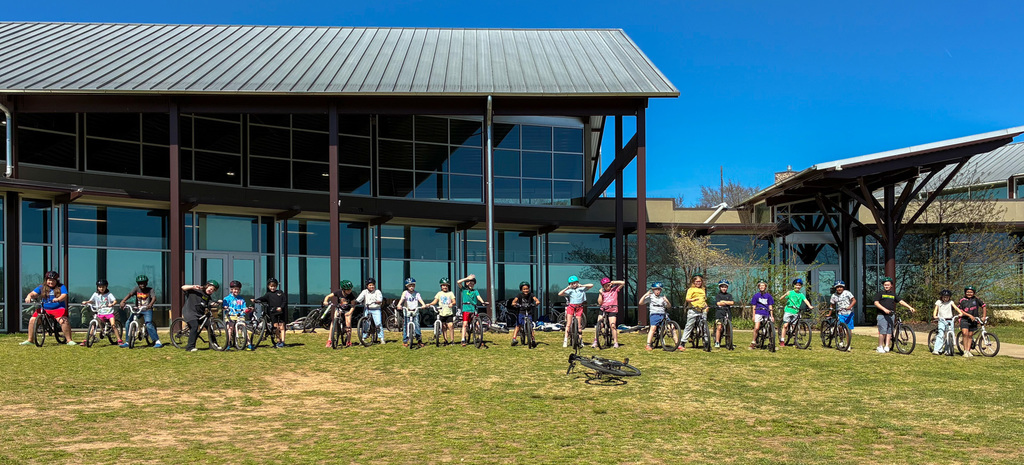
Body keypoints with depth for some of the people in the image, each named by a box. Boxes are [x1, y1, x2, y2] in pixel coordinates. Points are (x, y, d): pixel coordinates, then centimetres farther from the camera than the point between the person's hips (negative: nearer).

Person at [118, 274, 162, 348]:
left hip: (147, 310, -3)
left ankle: (157, 341, -15)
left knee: (148, 324, -23)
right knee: (127, 324, -9)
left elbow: (154, 298, -21)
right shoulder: (136, 289, 0)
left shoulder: (150, 290, -5)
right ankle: (127, 342, 7)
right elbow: (130, 294, -18)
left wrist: (150, 304, -44)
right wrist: (122, 301, -36)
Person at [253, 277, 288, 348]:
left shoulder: (280, 292, 8)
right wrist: (255, 300, -27)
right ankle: (278, 341, 13)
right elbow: (262, 298, -8)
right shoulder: (268, 294, 8)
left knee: (281, 327, -3)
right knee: (276, 327, 1)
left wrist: (281, 307, -12)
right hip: (273, 313, 1)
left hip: (281, 312, -1)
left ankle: (282, 342, -4)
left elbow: (285, 301, 4)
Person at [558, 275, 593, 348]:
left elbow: (591, 285, -2)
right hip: (571, 307, 0)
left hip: (579, 307, 0)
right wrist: (567, 288, -12)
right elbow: (560, 294, -7)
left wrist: (582, 285, -3)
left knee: (579, 324, 1)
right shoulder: (569, 291, 3)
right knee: (568, 324, -4)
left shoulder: (581, 289, 5)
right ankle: (565, 340, -4)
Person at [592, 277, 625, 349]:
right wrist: (600, 294, -3)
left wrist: (614, 282, -3)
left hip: (612, 310, -2)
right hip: (603, 309, 2)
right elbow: (599, 302, 3)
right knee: (599, 325, -8)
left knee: (613, 325, -11)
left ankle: (616, 342, -4)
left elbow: (623, 283, 4)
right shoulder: (602, 292, 12)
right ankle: (595, 341, -3)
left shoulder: (614, 289, 10)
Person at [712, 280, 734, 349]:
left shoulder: (729, 295, 14)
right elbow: (718, 303, -9)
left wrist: (723, 301, -6)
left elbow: (732, 302, -2)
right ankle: (717, 342, -7)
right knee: (719, 327, -12)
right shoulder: (718, 295, 7)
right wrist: (728, 303, -6)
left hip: (727, 313, 3)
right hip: (719, 313, -3)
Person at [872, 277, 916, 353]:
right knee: (883, 331, -10)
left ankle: (886, 346, 7)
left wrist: (910, 307, 1)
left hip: (890, 315, 5)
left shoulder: (893, 294, 17)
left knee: (889, 331, 3)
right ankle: (880, 347, -2)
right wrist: (884, 309, -17)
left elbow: (901, 301, 13)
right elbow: (876, 303, -5)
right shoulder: (881, 293, 4)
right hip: (882, 315, -5)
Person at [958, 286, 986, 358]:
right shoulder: (962, 300, 0)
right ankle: (965, 351, -14)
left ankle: (968, 351, 13)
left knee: (970, 335, 6)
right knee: (965, 333, -19)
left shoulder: (976, 299, 2)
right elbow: (961, 311, -4)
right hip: (964, 319, -2)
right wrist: (970, 315, -14)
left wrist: (984, 317, 5)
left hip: (973, 320, 2)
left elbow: (983, 306, 9)